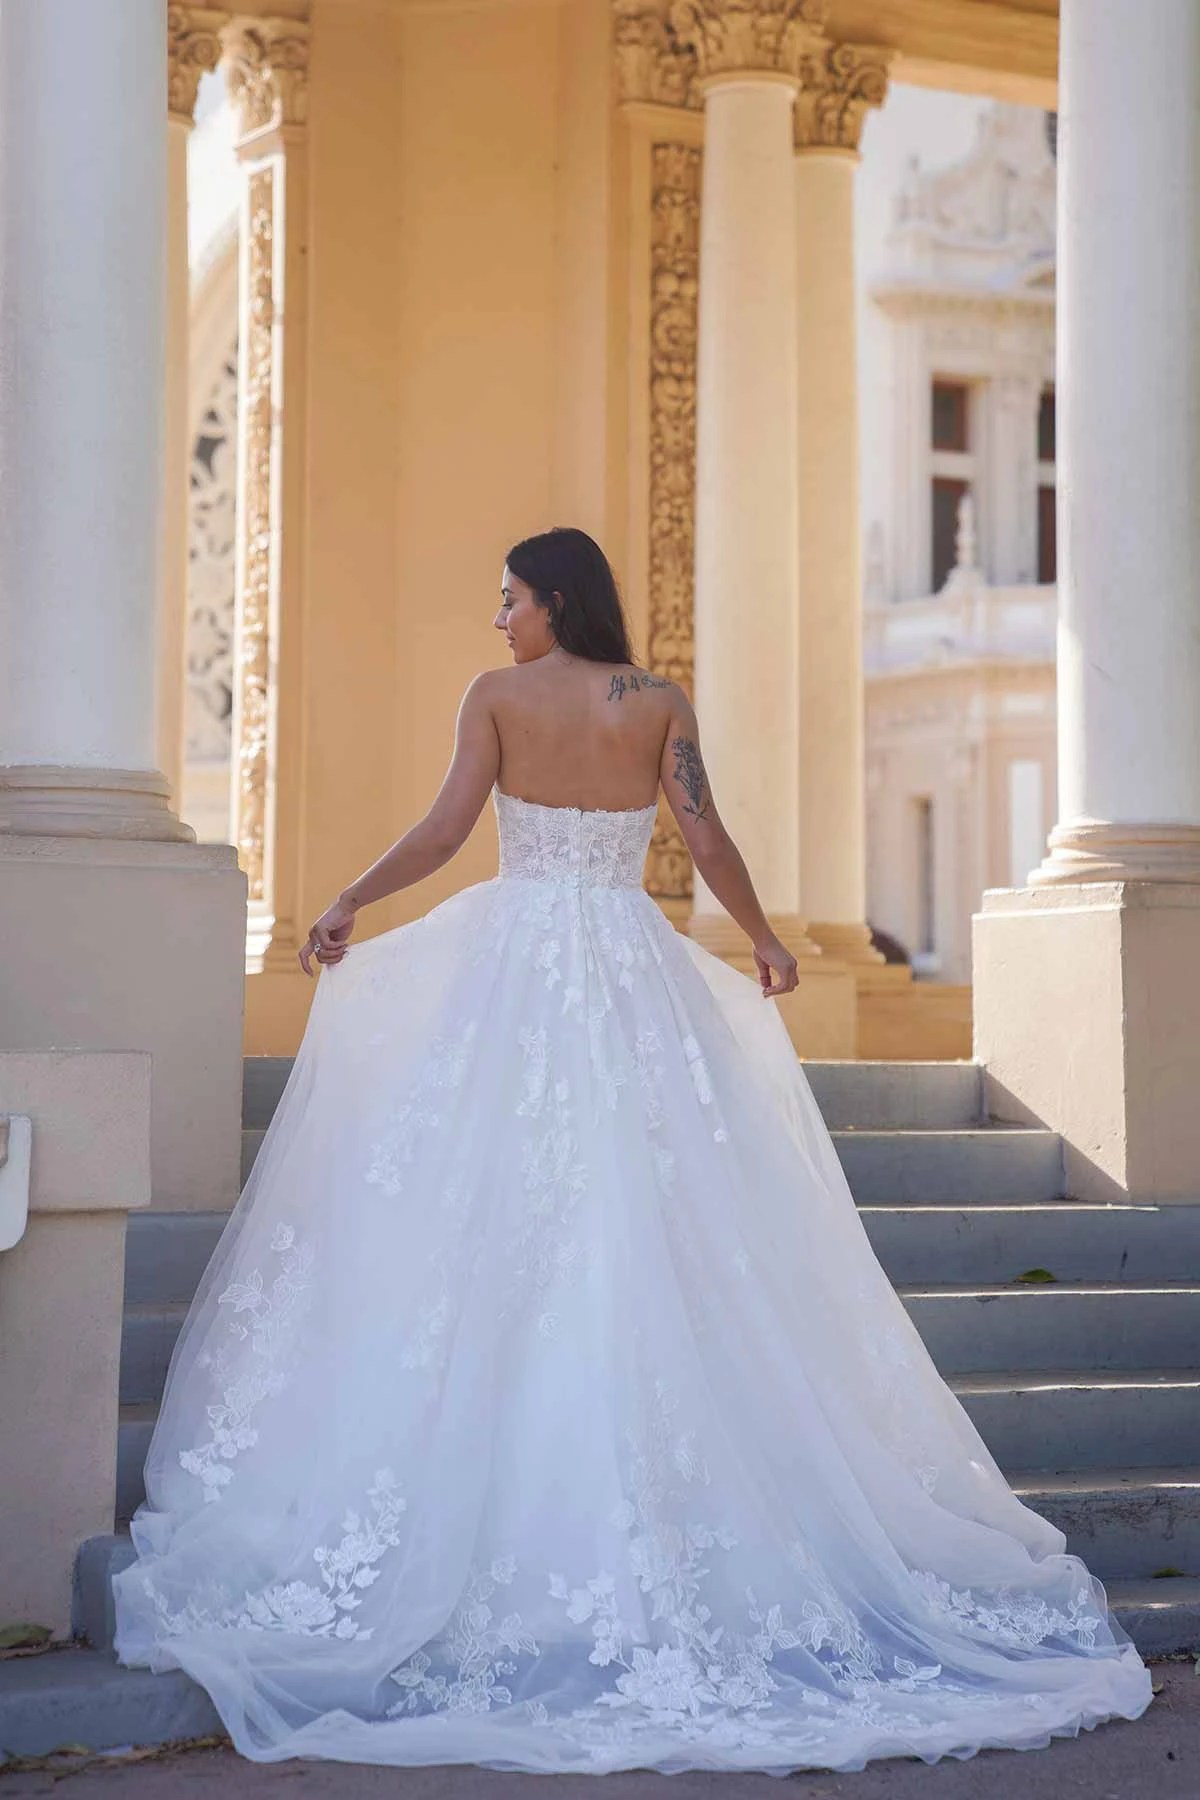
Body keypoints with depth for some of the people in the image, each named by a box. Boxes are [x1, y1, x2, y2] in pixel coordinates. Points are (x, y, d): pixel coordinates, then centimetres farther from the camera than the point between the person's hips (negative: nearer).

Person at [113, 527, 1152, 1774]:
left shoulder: (497, 696, 0)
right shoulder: (660, 703, 4)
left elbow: (444, 829, -7)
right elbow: (706, 840, 0)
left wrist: (348, 907, 1)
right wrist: (764, 939, 13)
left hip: (511, 961, -1)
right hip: (634, 971, 1)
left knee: (494, 1224, 2)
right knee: (646, 1223, 3)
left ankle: (494, 1493, 3)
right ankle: (644, 1486, 4)